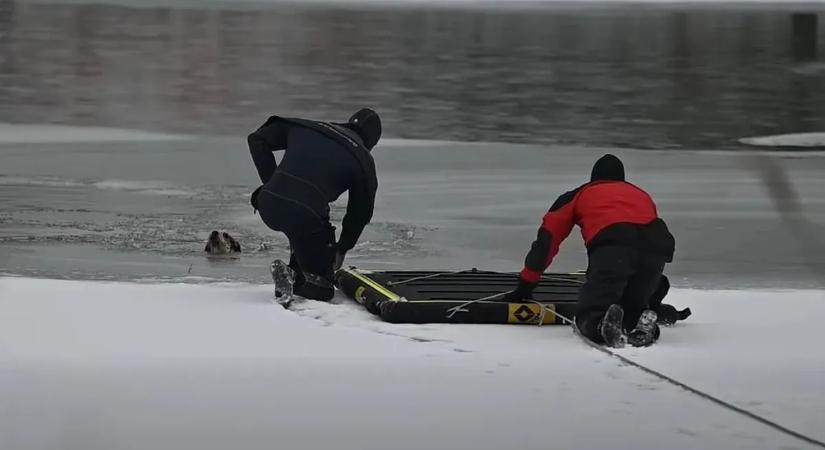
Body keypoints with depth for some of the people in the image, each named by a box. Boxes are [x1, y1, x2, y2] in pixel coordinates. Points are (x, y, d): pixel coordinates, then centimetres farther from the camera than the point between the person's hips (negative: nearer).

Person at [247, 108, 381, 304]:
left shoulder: (304, 127, 20)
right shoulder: (364, 160, 11)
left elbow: (257, 140, 21)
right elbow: (361, 211, 19)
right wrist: (342, 249, 33)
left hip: (268, 207, 4)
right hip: (307, 213, -4)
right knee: (322, 288, 11)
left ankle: (296, 271, 21)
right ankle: (292, 277, -16)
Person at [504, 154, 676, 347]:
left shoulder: (578, 195, 32)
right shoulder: (641, 195, 40)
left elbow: (547, 238, 29)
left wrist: (525, 286, 35)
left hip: (612, 246, -3)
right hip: (656, 246, 3)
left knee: (589, 314, 3)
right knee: (634, 303, 25)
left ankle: (603, 325, -32)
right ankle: (642, 320, -11)